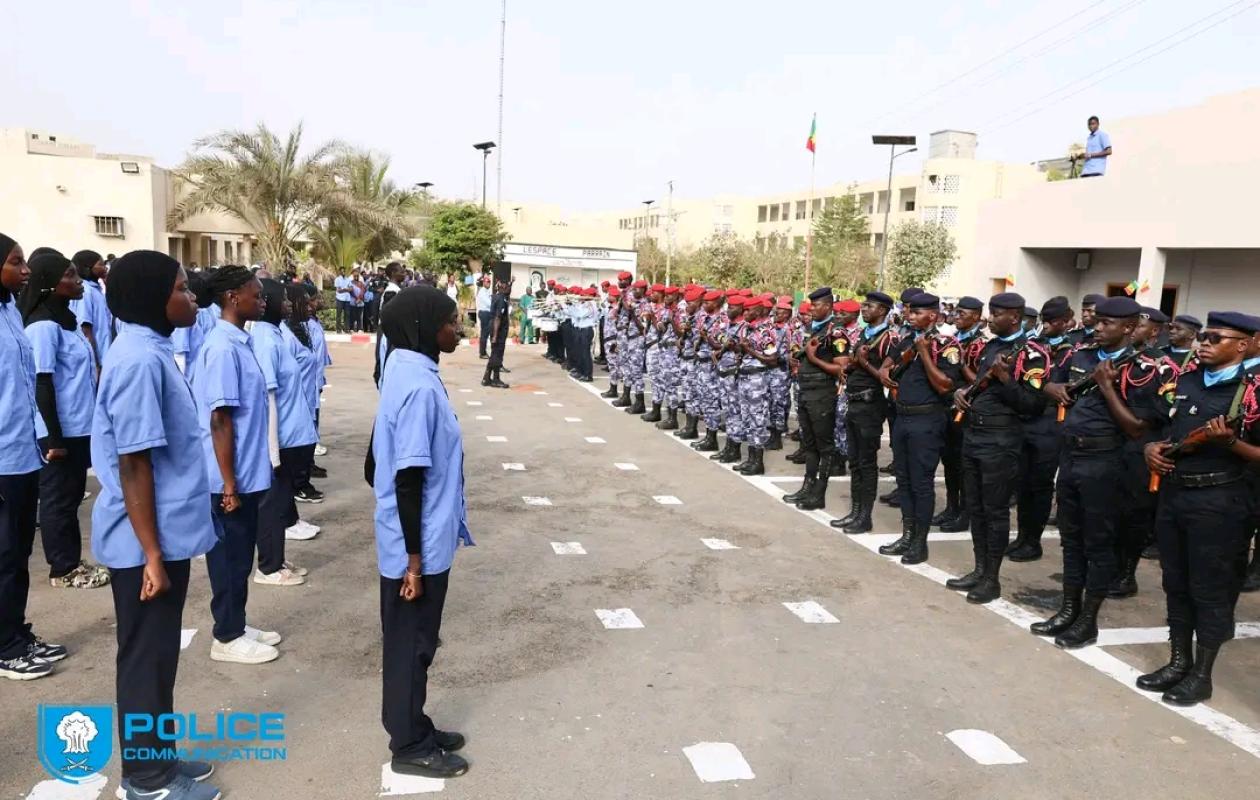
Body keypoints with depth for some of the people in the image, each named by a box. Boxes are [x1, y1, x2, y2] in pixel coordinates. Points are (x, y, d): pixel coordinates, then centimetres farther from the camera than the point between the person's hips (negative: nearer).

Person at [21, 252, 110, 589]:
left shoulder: (67, 319, 11)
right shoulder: (44, 326, -17)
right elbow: (42, 385, -19)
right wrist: (54, 437, -19)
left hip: (78, 427, 9)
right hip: (59, 431, -9)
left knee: (71, 496, 15)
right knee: (58, 498, 3)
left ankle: (72, 561, 26)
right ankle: (63, 569, 14)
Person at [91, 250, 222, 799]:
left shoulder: (149, 350, 8)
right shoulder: (139, 361, -22)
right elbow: (133, 466, -23)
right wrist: (152, 555, -20)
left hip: (166, 531, 9)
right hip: (146, 541, -9)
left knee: (158, 652, 19)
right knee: (147, 656, 5)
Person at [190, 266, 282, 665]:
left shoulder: (238, 343, 10)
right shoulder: (223, 349, -19)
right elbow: (219, 420, -21)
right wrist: (228, 483, -20)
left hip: (247, 472, 9)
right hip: (232, 477, -9)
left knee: (240, 554, 18)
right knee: (230, 556, 3)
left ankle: (236, 626, 30)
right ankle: (227, 638, 16)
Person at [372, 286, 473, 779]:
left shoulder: (406, 370, 6)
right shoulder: (420, 387, -24)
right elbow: (409, 480, -25)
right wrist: (415, 560, -20)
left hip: (421, 540, 9)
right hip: (419, 545, -9)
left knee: (413, 641, 20)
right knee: (411, 644, 7)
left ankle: (413, 730, 36)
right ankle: (410, 747, 24)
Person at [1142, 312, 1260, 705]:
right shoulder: (1185, 381, 9)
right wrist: (1153, 447, 2)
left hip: (1218, 501, -6)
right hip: (1172, 492, 6)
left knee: (1210, 589, 4)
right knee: (1175, 583, 14)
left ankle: (1202, 674, 16)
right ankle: (1178, 662, 27)